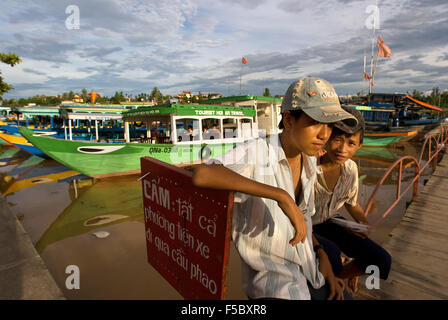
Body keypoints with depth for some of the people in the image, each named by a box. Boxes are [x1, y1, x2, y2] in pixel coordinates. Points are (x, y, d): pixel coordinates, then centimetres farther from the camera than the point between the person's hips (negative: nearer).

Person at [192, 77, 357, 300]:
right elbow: (201, 175, -40)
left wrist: (321, 255, 1)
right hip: (271, 279, -7)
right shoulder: (256, 153, -21)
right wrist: (281, 196, -41)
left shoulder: (309, 162, 3)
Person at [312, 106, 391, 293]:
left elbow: (352, 203, 10)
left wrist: (363, 222, -11)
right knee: (331, 253, -34)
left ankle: (336, 277, 23)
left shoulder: (351, 168, -8)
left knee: (382, 261, -4)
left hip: (329, 223, 6)